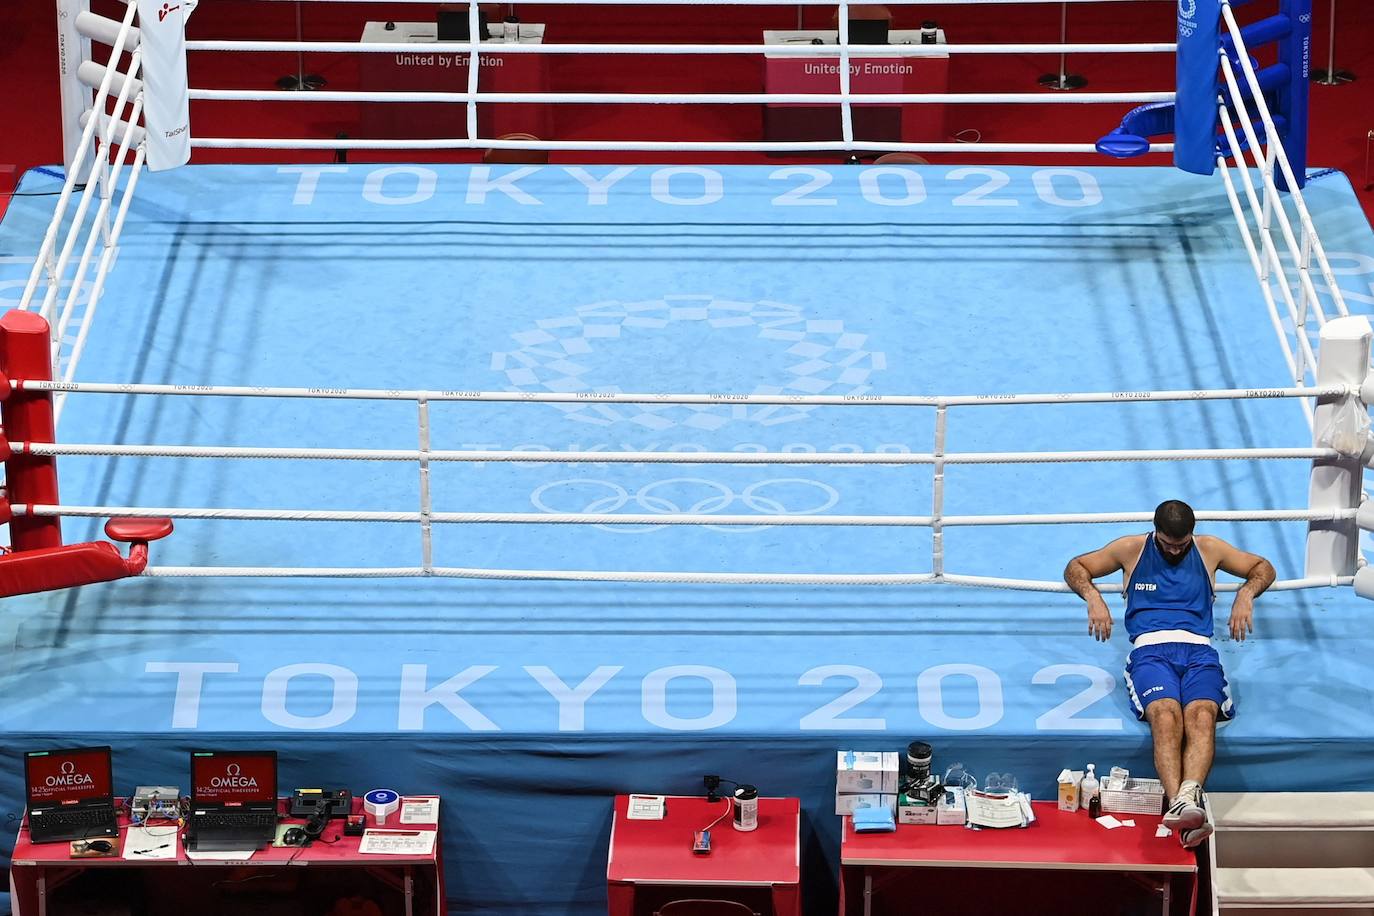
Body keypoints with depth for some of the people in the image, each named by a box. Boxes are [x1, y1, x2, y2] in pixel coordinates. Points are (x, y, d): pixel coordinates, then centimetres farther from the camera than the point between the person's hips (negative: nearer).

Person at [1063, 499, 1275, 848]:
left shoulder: (1209, 550, 23)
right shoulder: (1132, 549, 20)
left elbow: (1264, 568, 29)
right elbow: (1075, 567, 23)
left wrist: (1246, 593, 7)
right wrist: (1093, 597, 1)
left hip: (1198, 649, 1)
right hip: (1150, 649, -1)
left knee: (1201, 716, -34)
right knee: (1166, 716, -34)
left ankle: (1187, 796, -58)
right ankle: (1184, 807, -54)